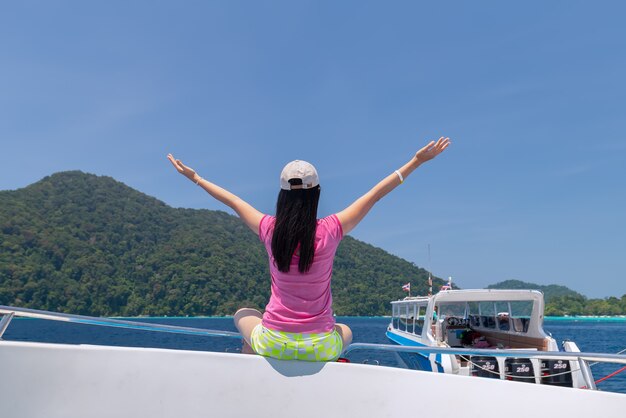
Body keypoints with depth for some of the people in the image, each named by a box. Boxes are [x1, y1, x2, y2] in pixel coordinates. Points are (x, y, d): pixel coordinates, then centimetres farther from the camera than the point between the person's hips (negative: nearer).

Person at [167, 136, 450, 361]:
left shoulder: (269, 229, -10)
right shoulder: (330, 230, -14)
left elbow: (232, 201, 5)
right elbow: (376, 194, -7)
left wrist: (195, 178, 22)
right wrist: (417, 161, 3)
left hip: (272, 343, 1)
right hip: (320, 347, 0)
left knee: (243, 315, 34)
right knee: (345, 332, 36)